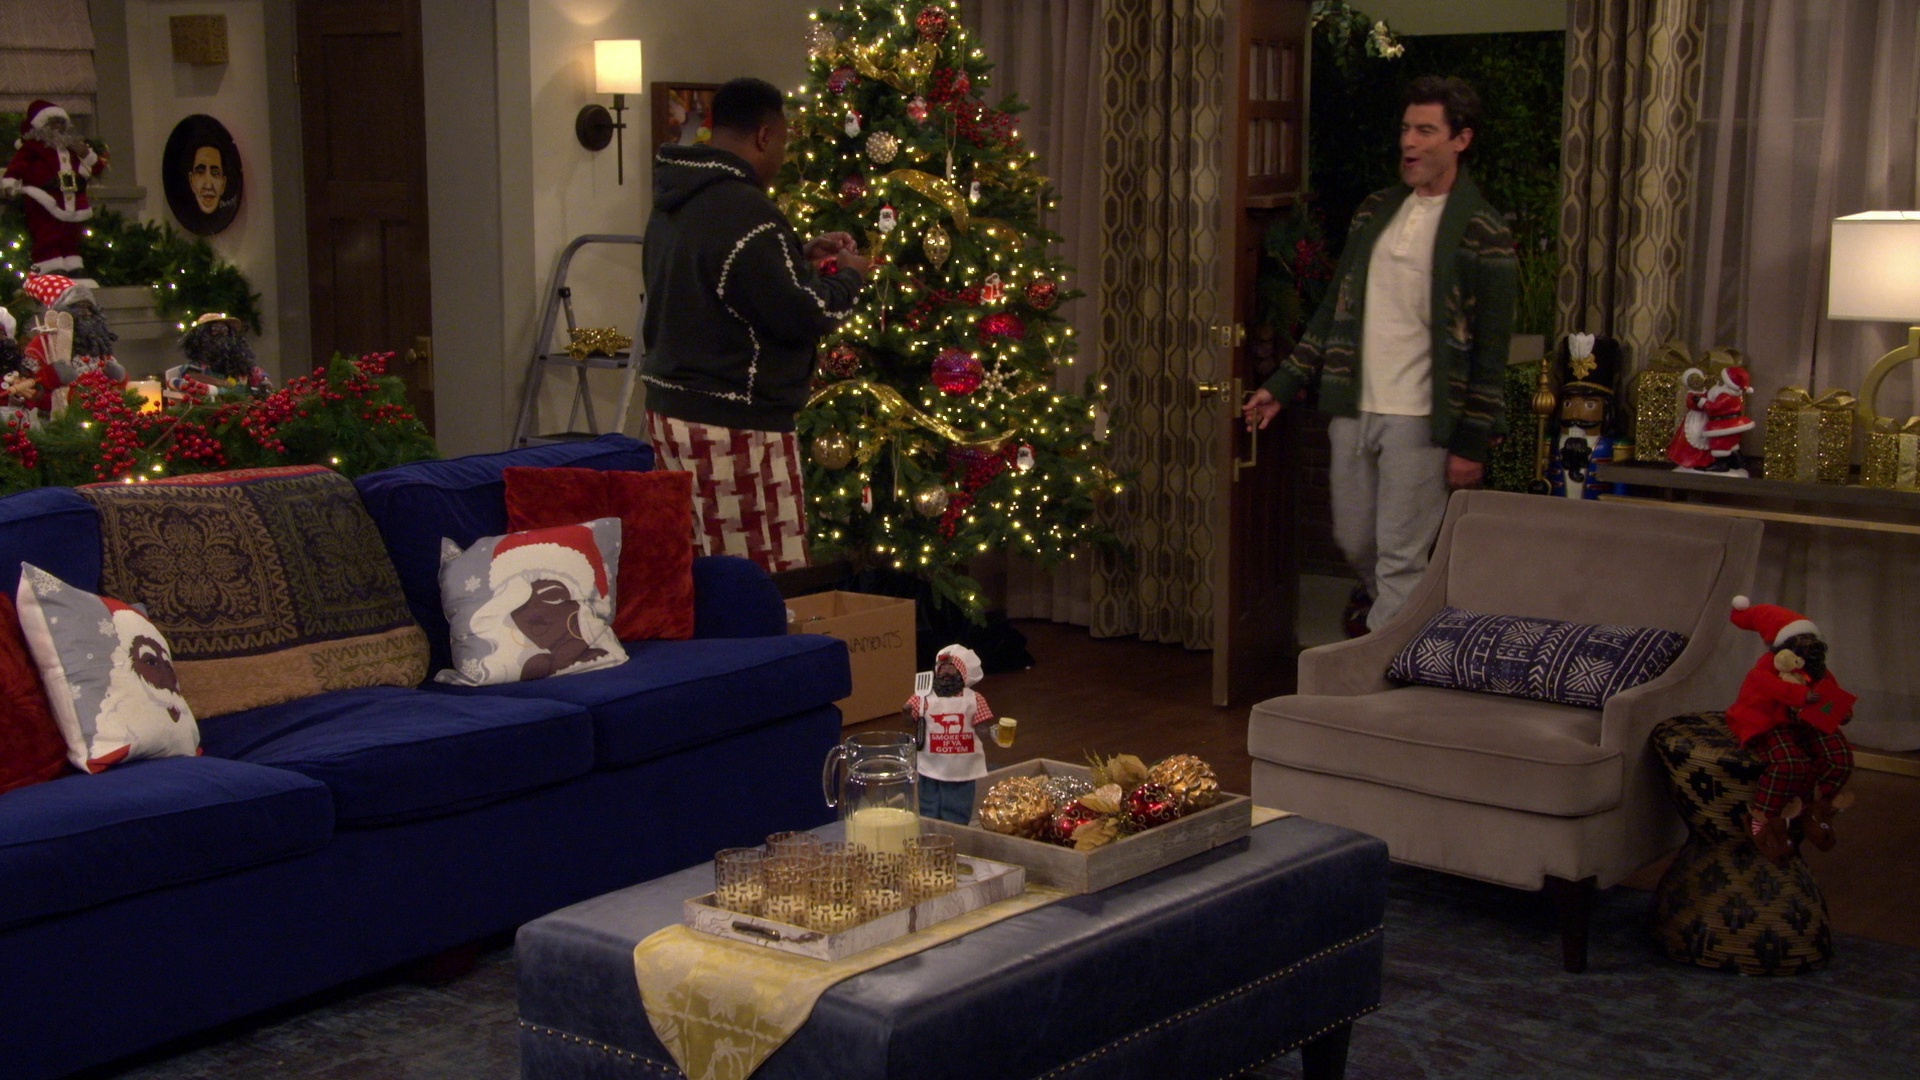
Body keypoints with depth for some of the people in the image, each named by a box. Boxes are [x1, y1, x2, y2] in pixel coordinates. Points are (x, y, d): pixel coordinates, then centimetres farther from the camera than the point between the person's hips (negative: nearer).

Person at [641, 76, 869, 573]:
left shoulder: (674, 204, 12)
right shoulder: (743, 210, -19)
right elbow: (802, 315, -17)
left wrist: (803, 257, 20)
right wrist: (849, 276, 2)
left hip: (671, 410, 10)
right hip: (731, 425, -10)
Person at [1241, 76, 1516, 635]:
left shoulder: (1482, 234, -8)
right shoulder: (1376, 211, 11)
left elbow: (1490, 350, -8)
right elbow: (1335, 309, 16)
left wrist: (1472, 442, -11)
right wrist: (1283, 385, 13)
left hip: (1418, 420, -6)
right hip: (1352, 410, 6)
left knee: (1401, 559, -2)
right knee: (1354, 543, 16)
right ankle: (1388, 611, 43)